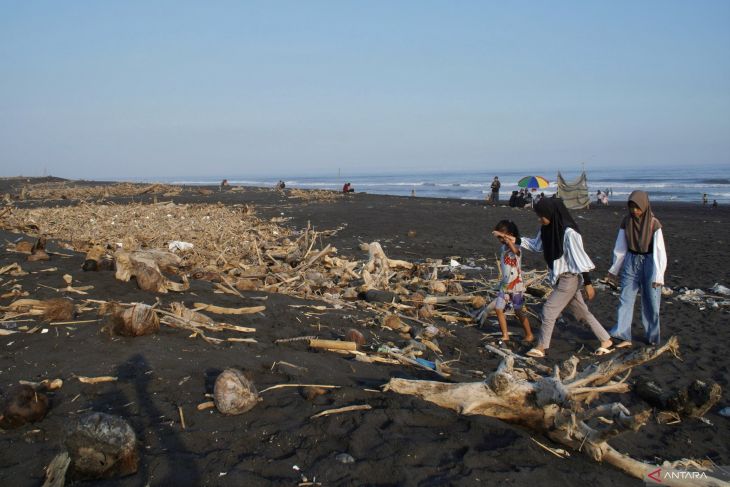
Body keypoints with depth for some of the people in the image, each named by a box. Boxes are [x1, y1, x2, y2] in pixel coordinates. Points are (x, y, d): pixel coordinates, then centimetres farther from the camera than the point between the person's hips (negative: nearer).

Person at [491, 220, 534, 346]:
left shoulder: (516, 247, -17)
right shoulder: (502, 248, 4)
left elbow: (514, 250, -44)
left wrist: (505, 237, -49)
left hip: (516, 285, -7)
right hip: (504, 285, 7)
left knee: (518, 311, 3)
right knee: (498, 309, 1)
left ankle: (529, 335, 21)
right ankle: (505, 335, 12)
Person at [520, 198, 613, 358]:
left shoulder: (569, 233, -24)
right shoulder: (548, 229, 0)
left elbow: (580, 257, -22)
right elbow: (536, 245, 15)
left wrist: (587, 283, -19)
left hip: (569, 278, -8)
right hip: (559, 278, 8)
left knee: (549, 309, -3)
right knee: (582, 312, 16)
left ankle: (541, 347, 11)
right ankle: (606, 341, 27)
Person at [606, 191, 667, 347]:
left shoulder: (654, 224, -13)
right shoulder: (627, 221, -2)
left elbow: (659, 251, -15)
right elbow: (620, 247, 5)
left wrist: (658, 275, -20)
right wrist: (614, 269, 9)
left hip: (649, 264, -3)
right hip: (631, 263, 3)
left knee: (650, 302, 6)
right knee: (626, 299, -3)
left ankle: (653, 337, 22)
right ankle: (625, 336, -2)